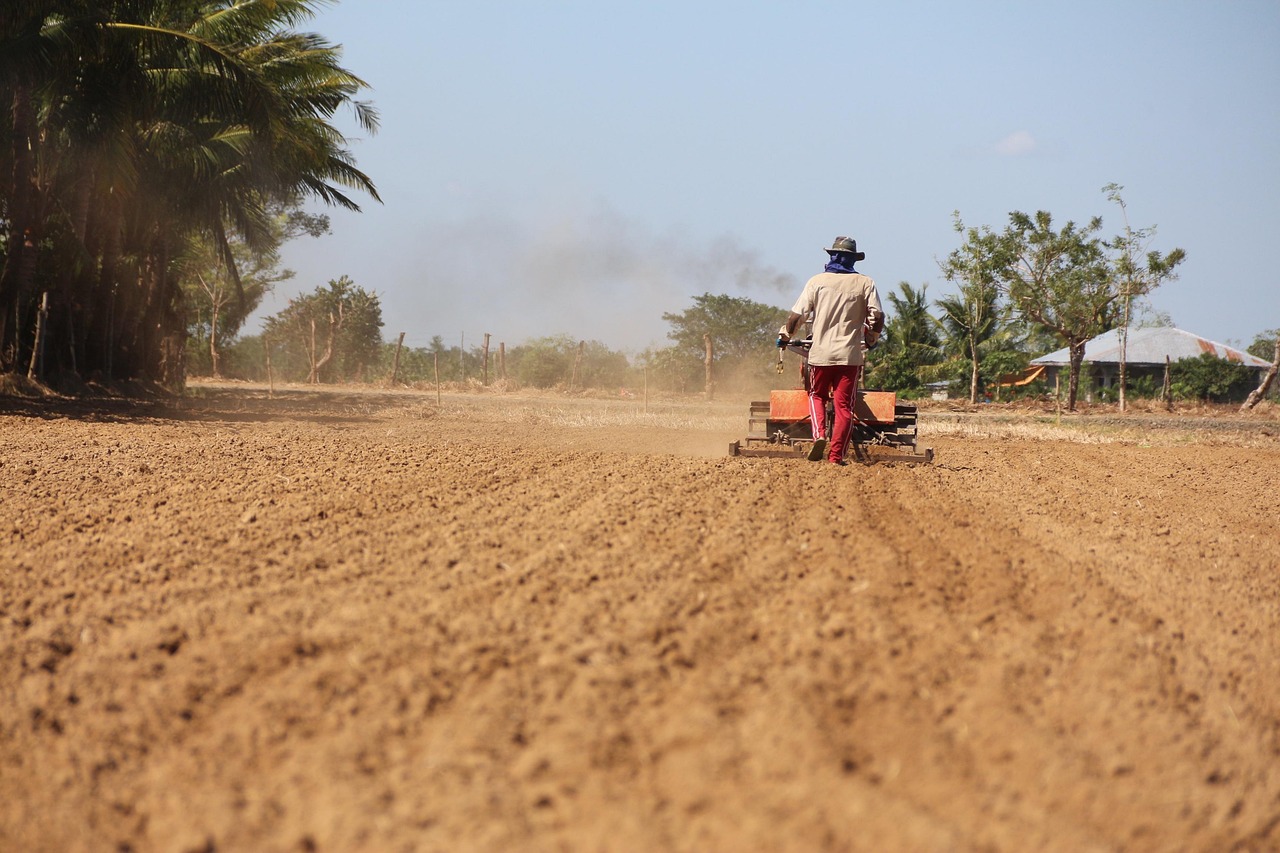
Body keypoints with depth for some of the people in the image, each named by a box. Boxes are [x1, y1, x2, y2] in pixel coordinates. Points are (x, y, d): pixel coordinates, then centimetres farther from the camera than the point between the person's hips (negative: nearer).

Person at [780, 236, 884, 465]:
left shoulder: (817, 281, 1)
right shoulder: (865, 283, 1)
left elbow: (797, 315, -2)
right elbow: (877, 317, -5)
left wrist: (787, 334, 16)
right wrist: (871, 339, 14)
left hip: (821, 353, 0)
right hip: (850, 354, 0)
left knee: (817, 396, 19)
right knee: (844, 405, 4)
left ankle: (819, 435, -4)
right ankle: (836, 455, 1)